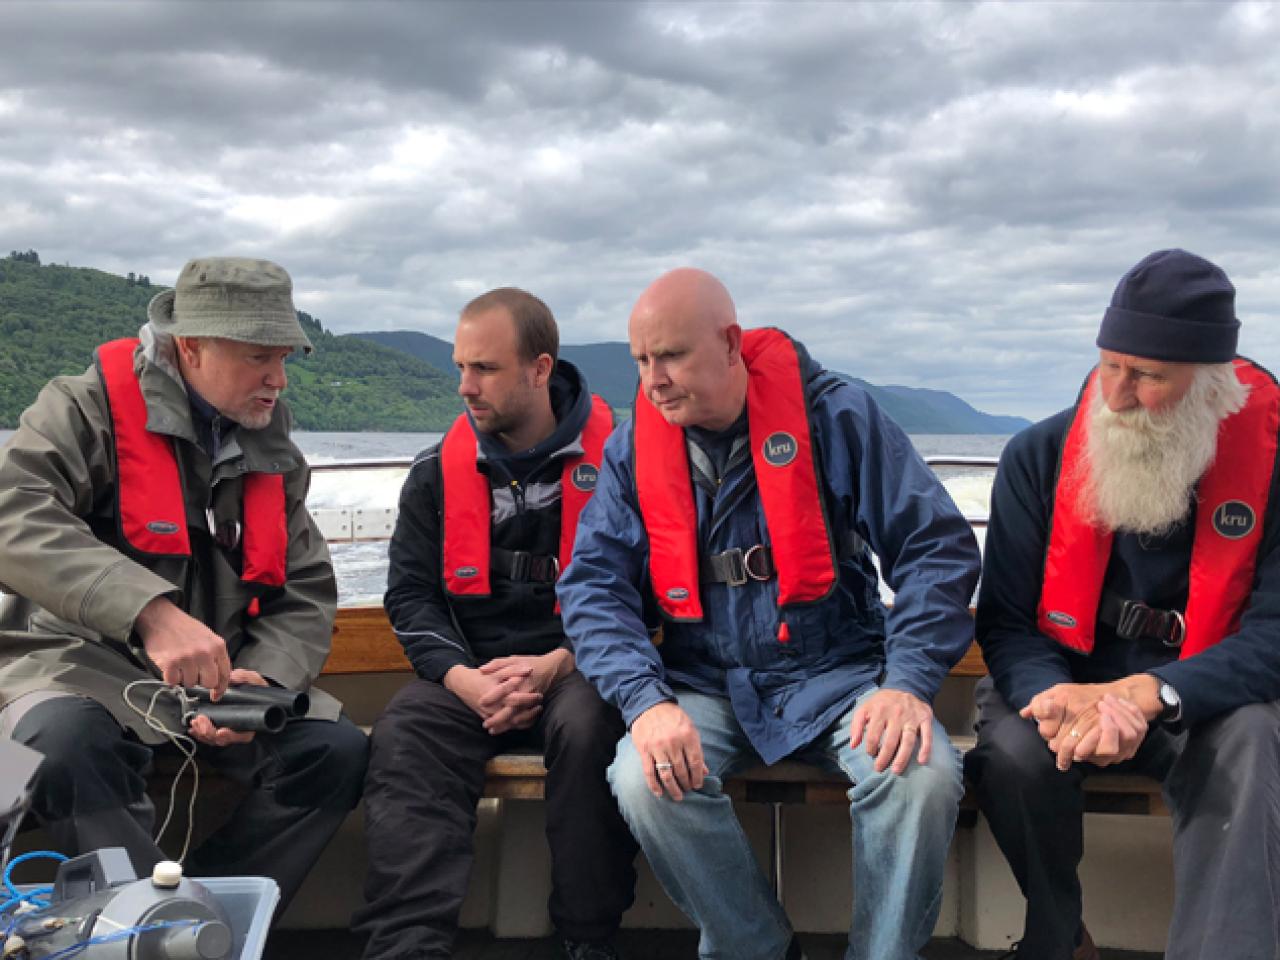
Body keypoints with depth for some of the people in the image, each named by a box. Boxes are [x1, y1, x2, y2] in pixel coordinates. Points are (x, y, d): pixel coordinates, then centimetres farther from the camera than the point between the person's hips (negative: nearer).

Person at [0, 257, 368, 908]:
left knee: (336, 751, -17)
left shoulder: (274, 457, 9)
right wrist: (150, 610, -41)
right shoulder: (87, 409, -9)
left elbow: (307, 594, 9)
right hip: (84, 663, -5)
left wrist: (262, 676, -14)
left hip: (220, 681, 5)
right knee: (67, 745, -37)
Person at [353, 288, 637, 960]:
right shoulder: (438, 471, 8)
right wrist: (465, 679, -11)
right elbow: (410, 595, 7)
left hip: (578, 670, -3)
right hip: (469, 672, 3)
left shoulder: (612, 458, -2)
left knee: (588, 725, -34)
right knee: (402, 737, -25)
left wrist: (556, 665, -16)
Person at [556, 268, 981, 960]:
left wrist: (909, 682, -18)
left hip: (836, 675, -1)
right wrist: (645, 701, -20)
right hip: (702, 684, 2)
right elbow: (593, 584, -3)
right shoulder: (634, 446, 2)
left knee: (922, 774, -29)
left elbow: (936, 547, -5)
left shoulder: (836, 416, -5)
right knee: (645, 783, -28)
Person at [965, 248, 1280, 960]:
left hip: (1202, 705, -1)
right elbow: (1006, 623, -5)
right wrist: (1059, 697, -28)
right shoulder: (1039, 457, -6)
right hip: (1065, 683, 1)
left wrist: (1149, 693, -30)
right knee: (1013, 753, -29)